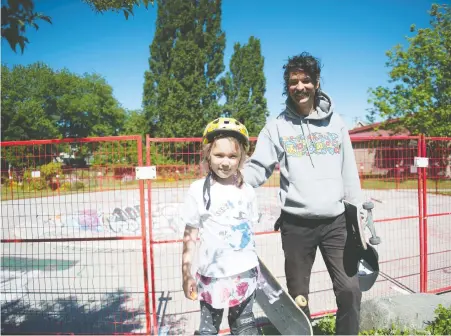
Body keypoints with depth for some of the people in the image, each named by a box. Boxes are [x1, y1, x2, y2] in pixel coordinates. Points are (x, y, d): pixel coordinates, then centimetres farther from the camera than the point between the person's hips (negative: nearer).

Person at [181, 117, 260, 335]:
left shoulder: (247, 191, 0)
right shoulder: (198, 190, -10)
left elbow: (249, 231, 9)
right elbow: (190, 235, -7)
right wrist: (186, 274, -6)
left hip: (245, 273, 3)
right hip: (212, 274, -3)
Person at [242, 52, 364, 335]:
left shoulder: (335, 122, 5)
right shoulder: (277, 127, -1)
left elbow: (349, 171, 7)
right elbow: (258, 168, -6)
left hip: (337, 221, 2)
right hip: (296, 224, -1)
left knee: (350, 289, 5)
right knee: (298, 294, 13)